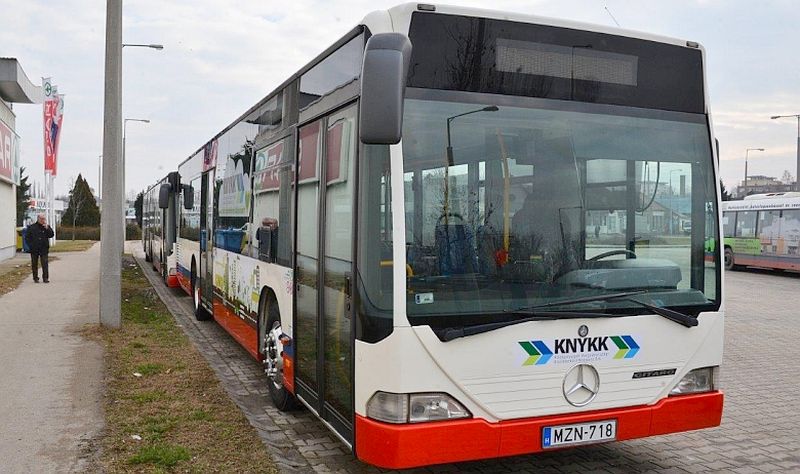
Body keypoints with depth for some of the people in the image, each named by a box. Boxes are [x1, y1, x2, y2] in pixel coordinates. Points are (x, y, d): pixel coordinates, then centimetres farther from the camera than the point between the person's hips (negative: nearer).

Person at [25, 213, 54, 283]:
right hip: (34, 250, 1)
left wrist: (47, 228, -16)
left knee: (45, 264, -7)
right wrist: (31, 245, -3)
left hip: (44, 249, -1)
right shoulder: (31, 227, 4)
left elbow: (51, 235, -4)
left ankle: (46, 278, -4)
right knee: (34, 264, 7)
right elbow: (27, 237, 7)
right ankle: (35, 278, 16)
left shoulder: (47, 226, 6)